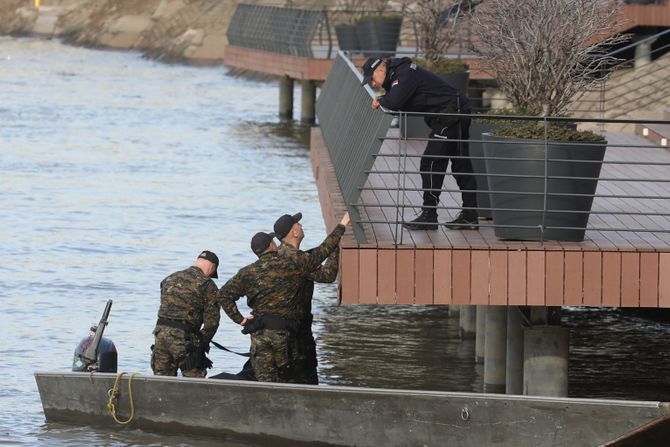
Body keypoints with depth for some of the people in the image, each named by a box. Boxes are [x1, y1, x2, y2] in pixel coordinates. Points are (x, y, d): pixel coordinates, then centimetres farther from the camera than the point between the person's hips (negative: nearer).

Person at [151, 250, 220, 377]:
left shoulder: (169, 279, 18)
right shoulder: (207, 285, -2)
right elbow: (212, 321, -6)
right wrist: (202, 343, 9)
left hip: (161, 332, 6)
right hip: (184, 337, -6)